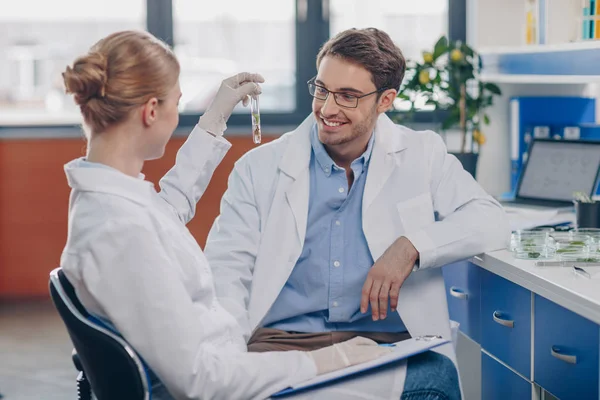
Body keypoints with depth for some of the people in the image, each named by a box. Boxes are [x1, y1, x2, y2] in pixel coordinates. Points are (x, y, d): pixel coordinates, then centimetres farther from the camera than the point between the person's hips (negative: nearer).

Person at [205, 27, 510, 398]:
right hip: (282, 341, 0)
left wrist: (411, 246, -16)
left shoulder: (422, 156, 11)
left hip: (389, 340, 0)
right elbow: (226, 265, 2)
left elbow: (490, 221, 2)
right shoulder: (259, 168, 9)